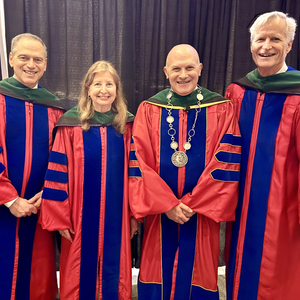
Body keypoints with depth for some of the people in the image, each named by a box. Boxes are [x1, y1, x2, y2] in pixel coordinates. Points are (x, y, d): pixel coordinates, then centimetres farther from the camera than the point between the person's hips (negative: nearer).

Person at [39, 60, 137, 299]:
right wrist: (59, 218, -7)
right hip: (81, 216, -1)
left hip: (116, 217, 2)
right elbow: (58, 173, -6)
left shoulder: (127, 125, 0)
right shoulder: (71, 123, -6)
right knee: (81, 273, 15)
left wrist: (135, 213, 4)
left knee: (114, 275, 15)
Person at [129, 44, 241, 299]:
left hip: (201, 215, 0)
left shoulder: (222, 110, -1)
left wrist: (191, 204, -10)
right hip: (158, 214, 1)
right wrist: (167, 204, -12)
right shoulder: (149, 110, 1)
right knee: (159, 275, 13)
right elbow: (140, 163, -5)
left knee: (197, 276, 13)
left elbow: (226, 165, -6)